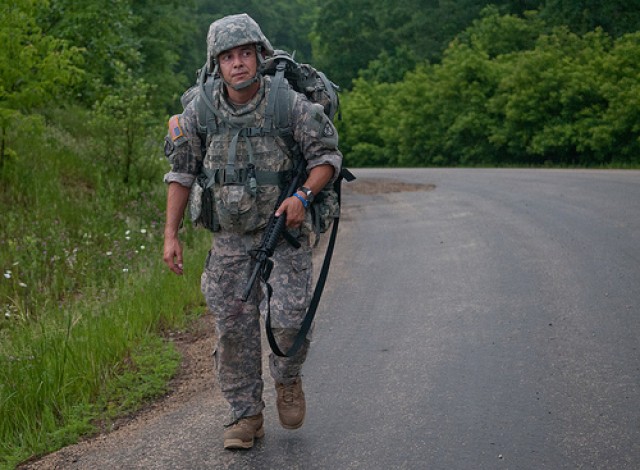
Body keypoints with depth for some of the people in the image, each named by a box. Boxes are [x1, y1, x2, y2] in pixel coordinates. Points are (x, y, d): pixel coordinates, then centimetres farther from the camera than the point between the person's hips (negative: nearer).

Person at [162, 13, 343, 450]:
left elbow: (328, 155, -8)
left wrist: (303, 195, -26)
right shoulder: (200, 112, -9)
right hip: (232, 234, 2)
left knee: (290, 316, -13)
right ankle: (246, 415, 18)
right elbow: (181, 171, 1)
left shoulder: (291, 104, -16)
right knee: (234, 327, 2)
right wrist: (171, 235, -3)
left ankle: (288, 378, 21)